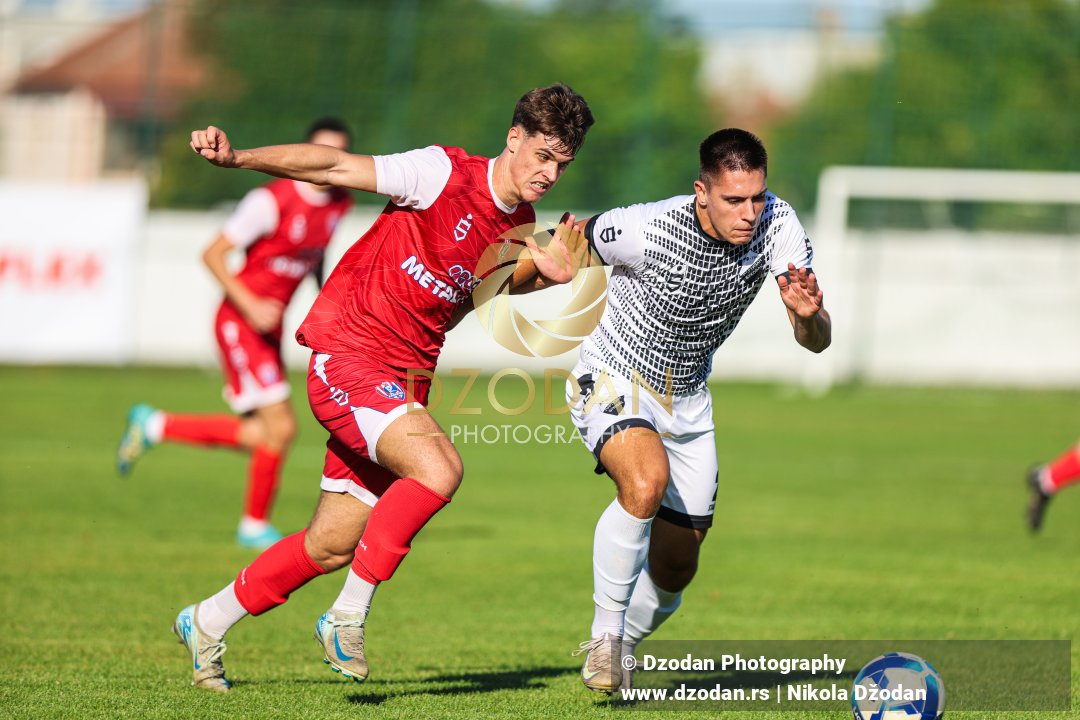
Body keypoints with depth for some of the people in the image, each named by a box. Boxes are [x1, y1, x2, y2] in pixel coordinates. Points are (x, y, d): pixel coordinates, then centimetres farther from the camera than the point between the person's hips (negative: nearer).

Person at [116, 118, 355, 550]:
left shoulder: (339, 204, 4)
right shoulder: (271, 201, -20)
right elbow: (213, 254, -16)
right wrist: (250, 307, -24)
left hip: (269, 326, 8)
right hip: (240, 323, -8)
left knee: (257, 437, 8)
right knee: (280, 426, -12)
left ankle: (154, 426, 24)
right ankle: (255, 526, 8)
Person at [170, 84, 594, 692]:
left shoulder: (520, 226, 8)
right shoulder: (446, 173, -14)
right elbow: (338, 167, -16)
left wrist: (547, 272, 5)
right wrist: (239, 159, -27)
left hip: (404, 385, 8)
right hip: (348, 356, -8)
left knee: (332, 546, 10)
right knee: (439, 467, -31)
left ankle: (208, 623, 31)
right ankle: (349, 616, -16)